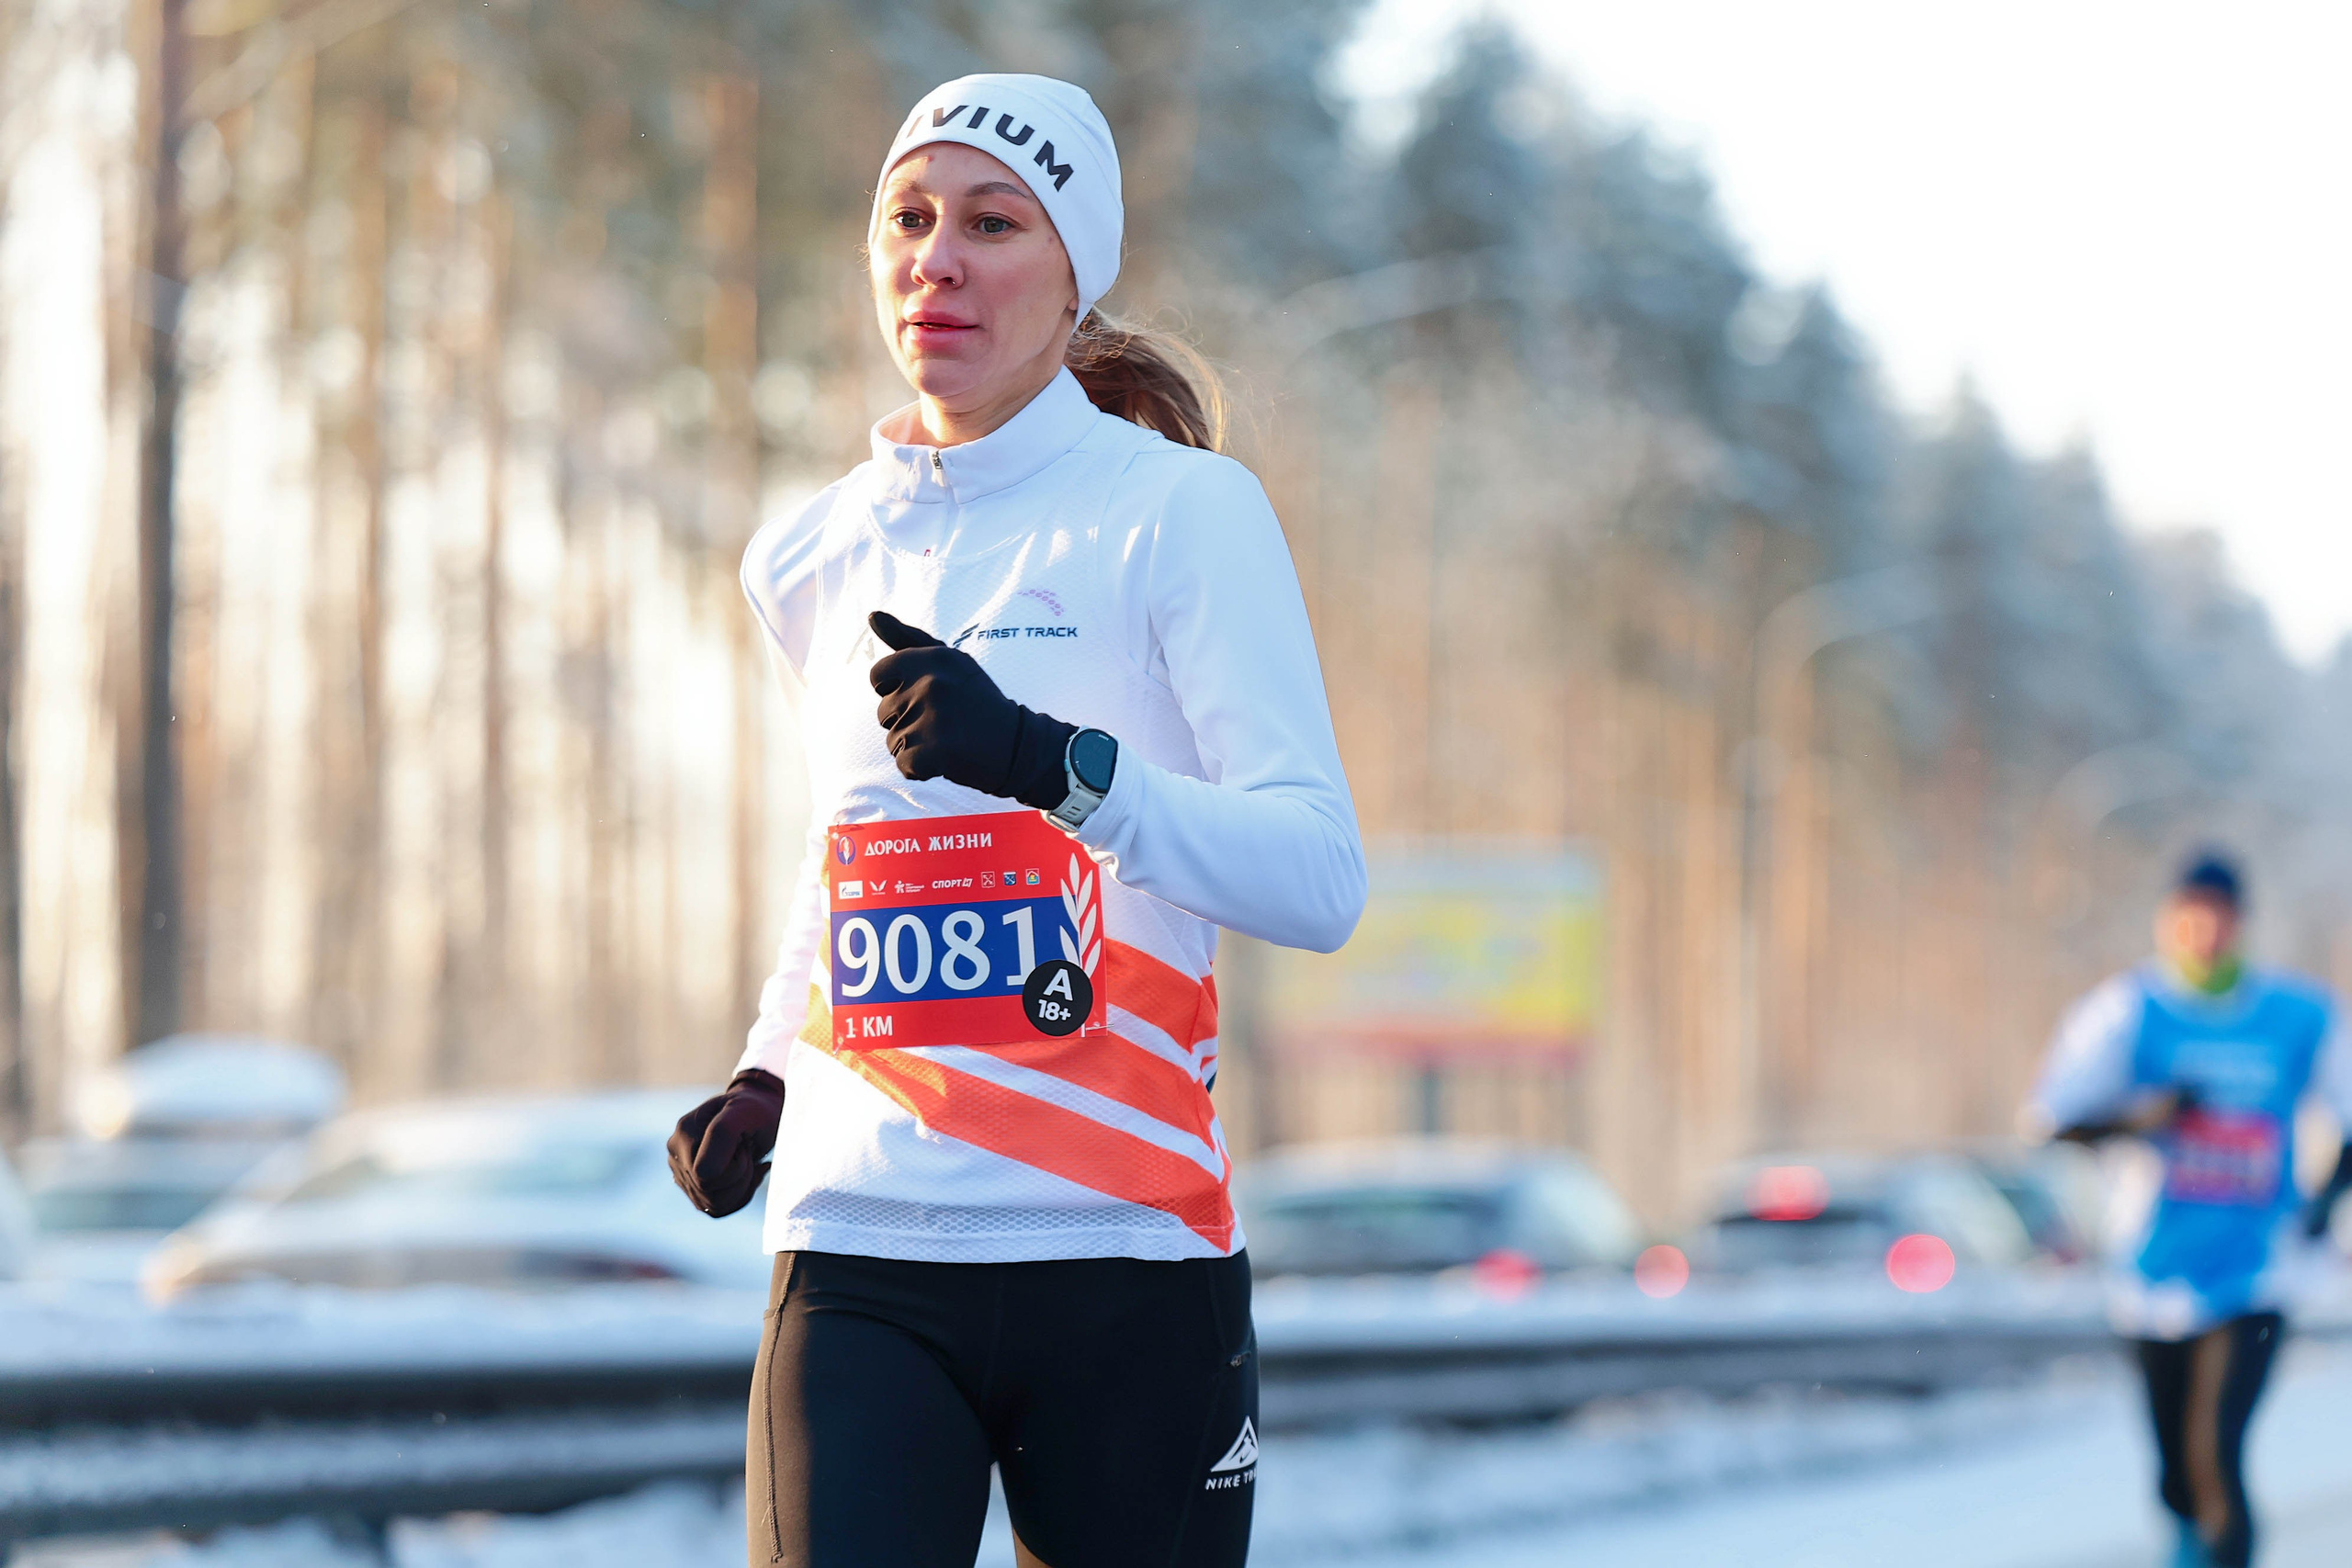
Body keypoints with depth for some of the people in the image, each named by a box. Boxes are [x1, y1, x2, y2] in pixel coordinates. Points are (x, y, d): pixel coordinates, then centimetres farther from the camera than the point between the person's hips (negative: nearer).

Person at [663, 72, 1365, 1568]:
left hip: (1126, 1261, -3)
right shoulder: (813, 560, 12)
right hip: (862, 1260, 3)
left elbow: (1320, 877, -13)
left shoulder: (1179, 512, -2)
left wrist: (1049, 762, -26)